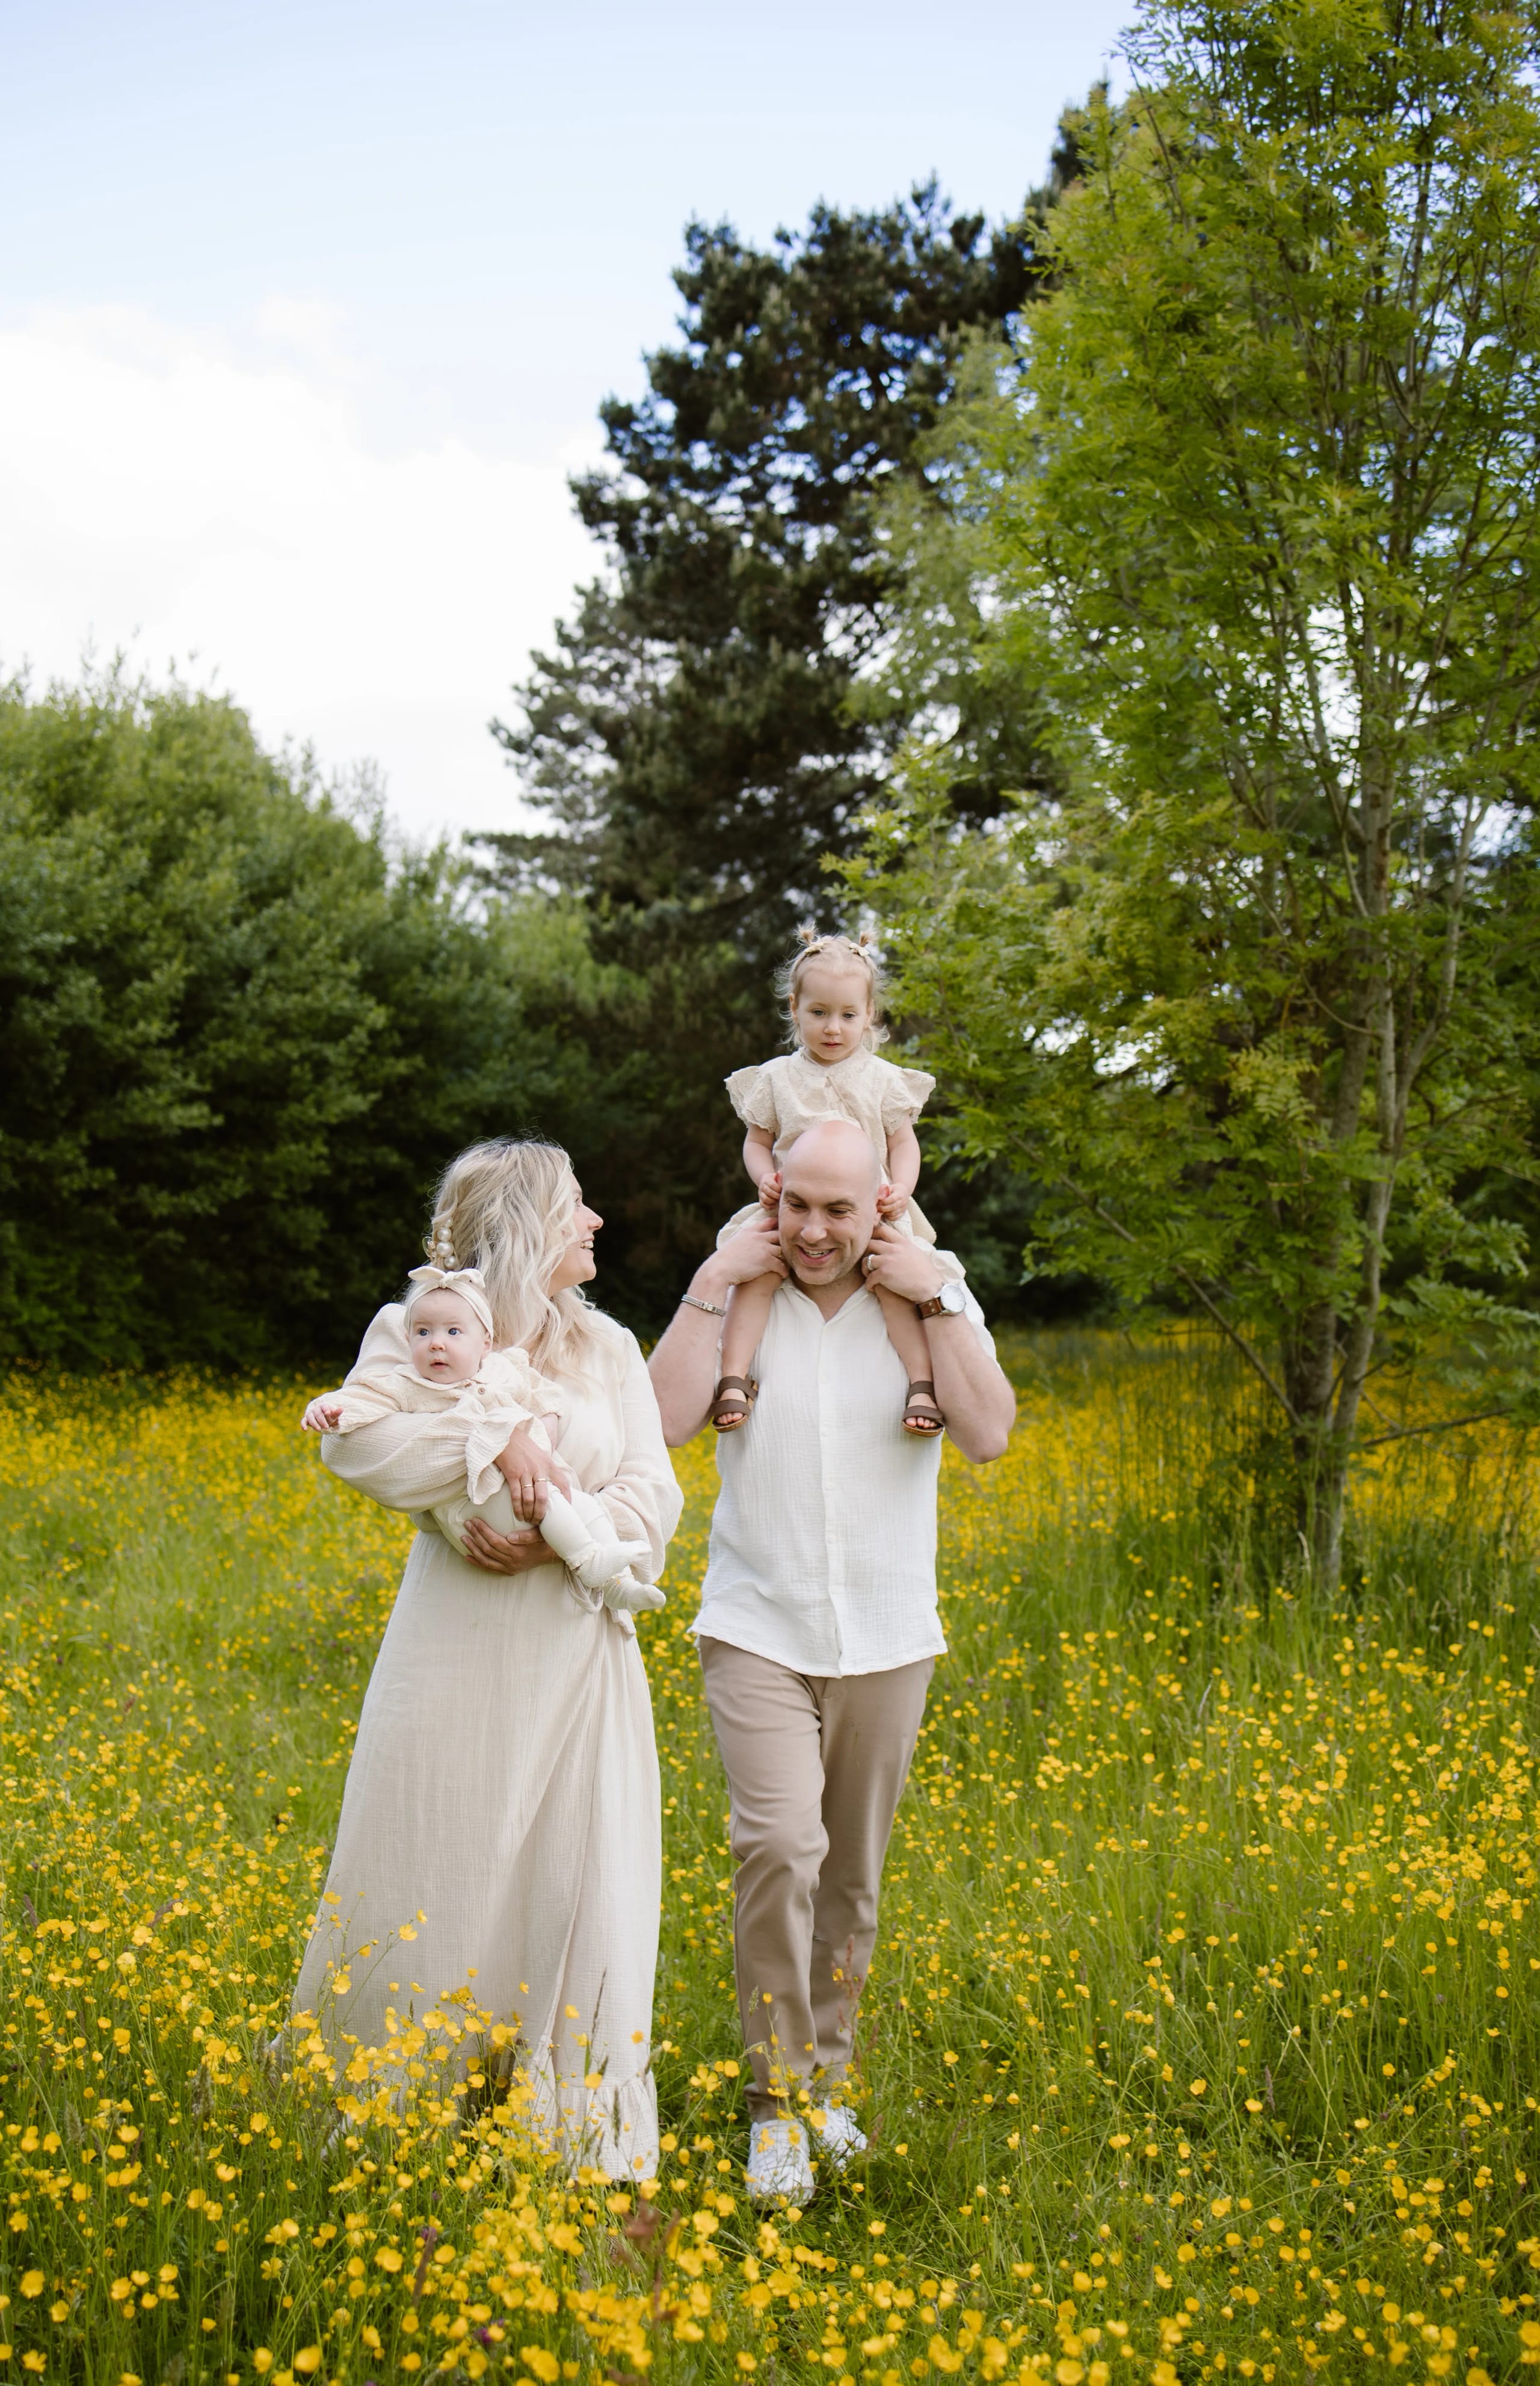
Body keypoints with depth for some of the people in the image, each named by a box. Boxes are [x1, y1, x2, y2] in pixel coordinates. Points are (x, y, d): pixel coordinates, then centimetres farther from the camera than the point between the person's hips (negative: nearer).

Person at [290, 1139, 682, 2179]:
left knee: (579, 1883, 4)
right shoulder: (416, 1331, 0)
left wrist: (556, 1538, -16)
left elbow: (653, 1495, 0)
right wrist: (496, 1438, -25)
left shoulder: (610, 1348, 9)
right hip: (459, 1660, -2)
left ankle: (586, 2134, 19)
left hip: (578, 1658, 3)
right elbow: (357, 1443, -17)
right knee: (434, 1888, 4)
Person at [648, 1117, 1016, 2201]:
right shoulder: (741, 1298, -1)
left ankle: (829, 2079, 30)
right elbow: (664, 1419, -14)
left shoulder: (936, 1304, 0)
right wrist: (711, 1283, -15)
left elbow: (989, 1435, -15)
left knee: (851, 1876, 12)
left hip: (886, 1638, 2)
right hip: (758, 1631, -1)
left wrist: (934, 1299, -17)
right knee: (781, 1845, -18)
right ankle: (779, 2095, -4)